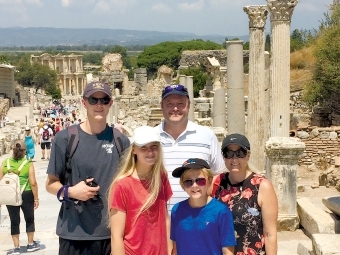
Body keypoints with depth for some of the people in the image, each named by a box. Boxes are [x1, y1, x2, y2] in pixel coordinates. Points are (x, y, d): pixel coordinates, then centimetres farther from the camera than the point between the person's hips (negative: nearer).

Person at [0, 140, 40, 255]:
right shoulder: (28, 164, -10)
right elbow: (33, 183, -12)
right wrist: (36, 198, -2)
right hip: (26, 195, -2)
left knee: (14, 221, 12)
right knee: (29, 219, 17)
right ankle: (31, 244, 27)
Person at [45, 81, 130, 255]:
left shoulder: (120, 140, 2)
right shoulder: (65, 138, -4)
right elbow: (51, 183, 1)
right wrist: (69, 191, -17)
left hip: (113, 232, 2)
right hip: (74, 234, -1)